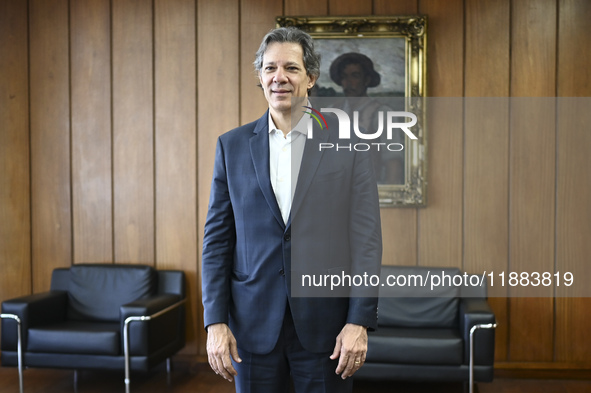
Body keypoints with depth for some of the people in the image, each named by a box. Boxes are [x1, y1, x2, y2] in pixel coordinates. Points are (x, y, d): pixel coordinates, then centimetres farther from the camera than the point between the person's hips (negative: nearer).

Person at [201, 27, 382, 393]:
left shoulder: (348, 143, -1)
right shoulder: (232, 145, 5)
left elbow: (366, 238, -4)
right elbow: (217, 239, 4)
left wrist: (360, 321, -10)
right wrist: (216, 322, -2)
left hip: (326, 322, -1)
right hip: (253, 323, 2)